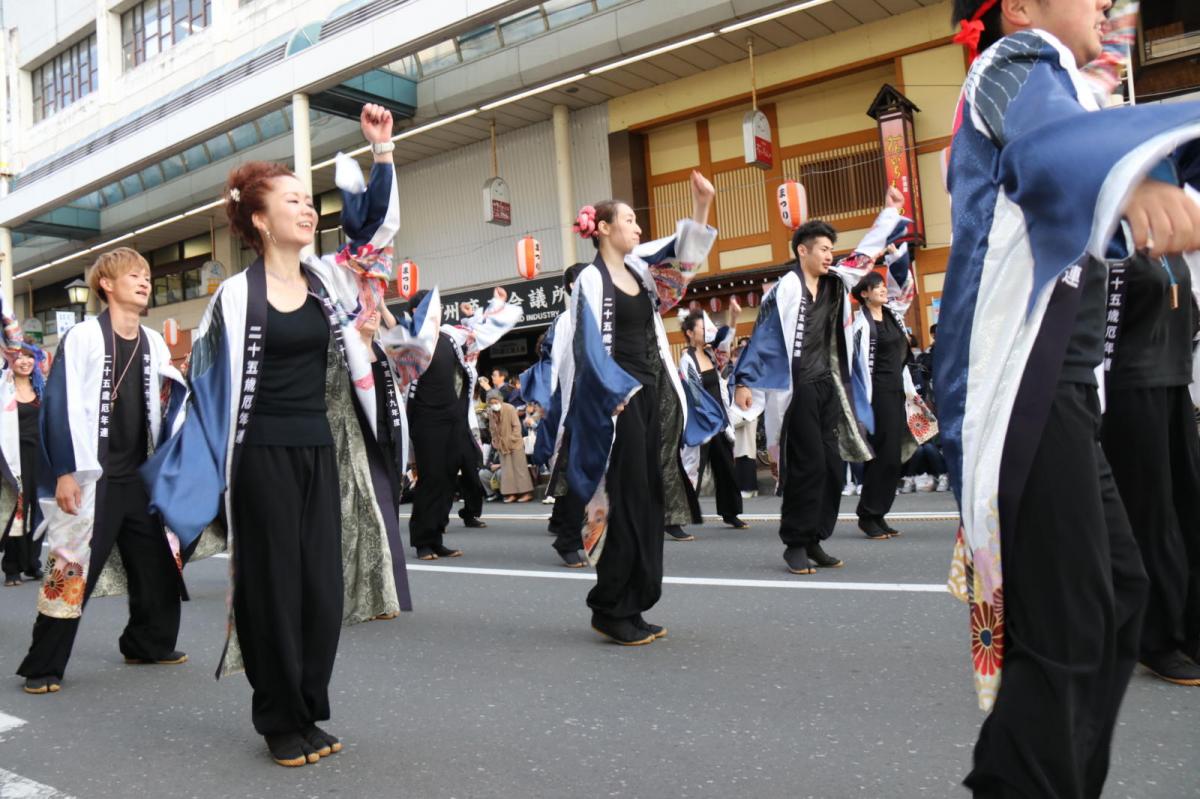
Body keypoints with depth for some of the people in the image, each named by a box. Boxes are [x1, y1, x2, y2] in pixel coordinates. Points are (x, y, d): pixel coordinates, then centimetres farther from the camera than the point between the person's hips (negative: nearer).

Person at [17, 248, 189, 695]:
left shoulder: (154, 344, 10)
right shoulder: (83, 337, -7)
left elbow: (165, 406, 15)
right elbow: (61, 406, -11)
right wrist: (64, 472, -16)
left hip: (140, 476, 6)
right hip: (91, 476, -6)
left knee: (157, 563, 11)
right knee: (73, 567, -4)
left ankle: (148, 643, 28)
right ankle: (43, 666, 8)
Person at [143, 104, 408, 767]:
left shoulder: (328, 279, 6)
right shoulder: (235, 297, -5)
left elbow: (379, 225, 10)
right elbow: (204, 384, 0)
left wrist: (382, 150, 0)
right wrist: (188, 471, 0)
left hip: (321, 452, 5)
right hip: (263, 457, -5)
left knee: (325, 585, 7)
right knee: (275, 586, 2)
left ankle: (308, 714, 22)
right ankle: (280, 723, 16)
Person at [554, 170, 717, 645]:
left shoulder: (638, 269, 14)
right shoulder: (592, 279, -7)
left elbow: (684, 252, 15)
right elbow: (591, 348, -12)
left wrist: (702, 204, 3)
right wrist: (622, 394, -14)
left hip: (653, 394, 8)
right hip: (619, 400, -8)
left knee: (649, 502, 8)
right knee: (625, 504, -7)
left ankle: (631, 606, 16)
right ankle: (611, 610, 3)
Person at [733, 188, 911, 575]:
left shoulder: (836, 283, 11)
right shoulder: (784, 289, -9)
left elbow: (866, 252, 23)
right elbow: (761, 337, -8)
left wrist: (890, 211, 26)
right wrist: (743, 382, -10)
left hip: (829, 387, 7)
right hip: (798, 389, -7)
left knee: (832, 466, 6)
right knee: (808, 466, -8)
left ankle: (814, 541, 15)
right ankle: (795, 543, 3)